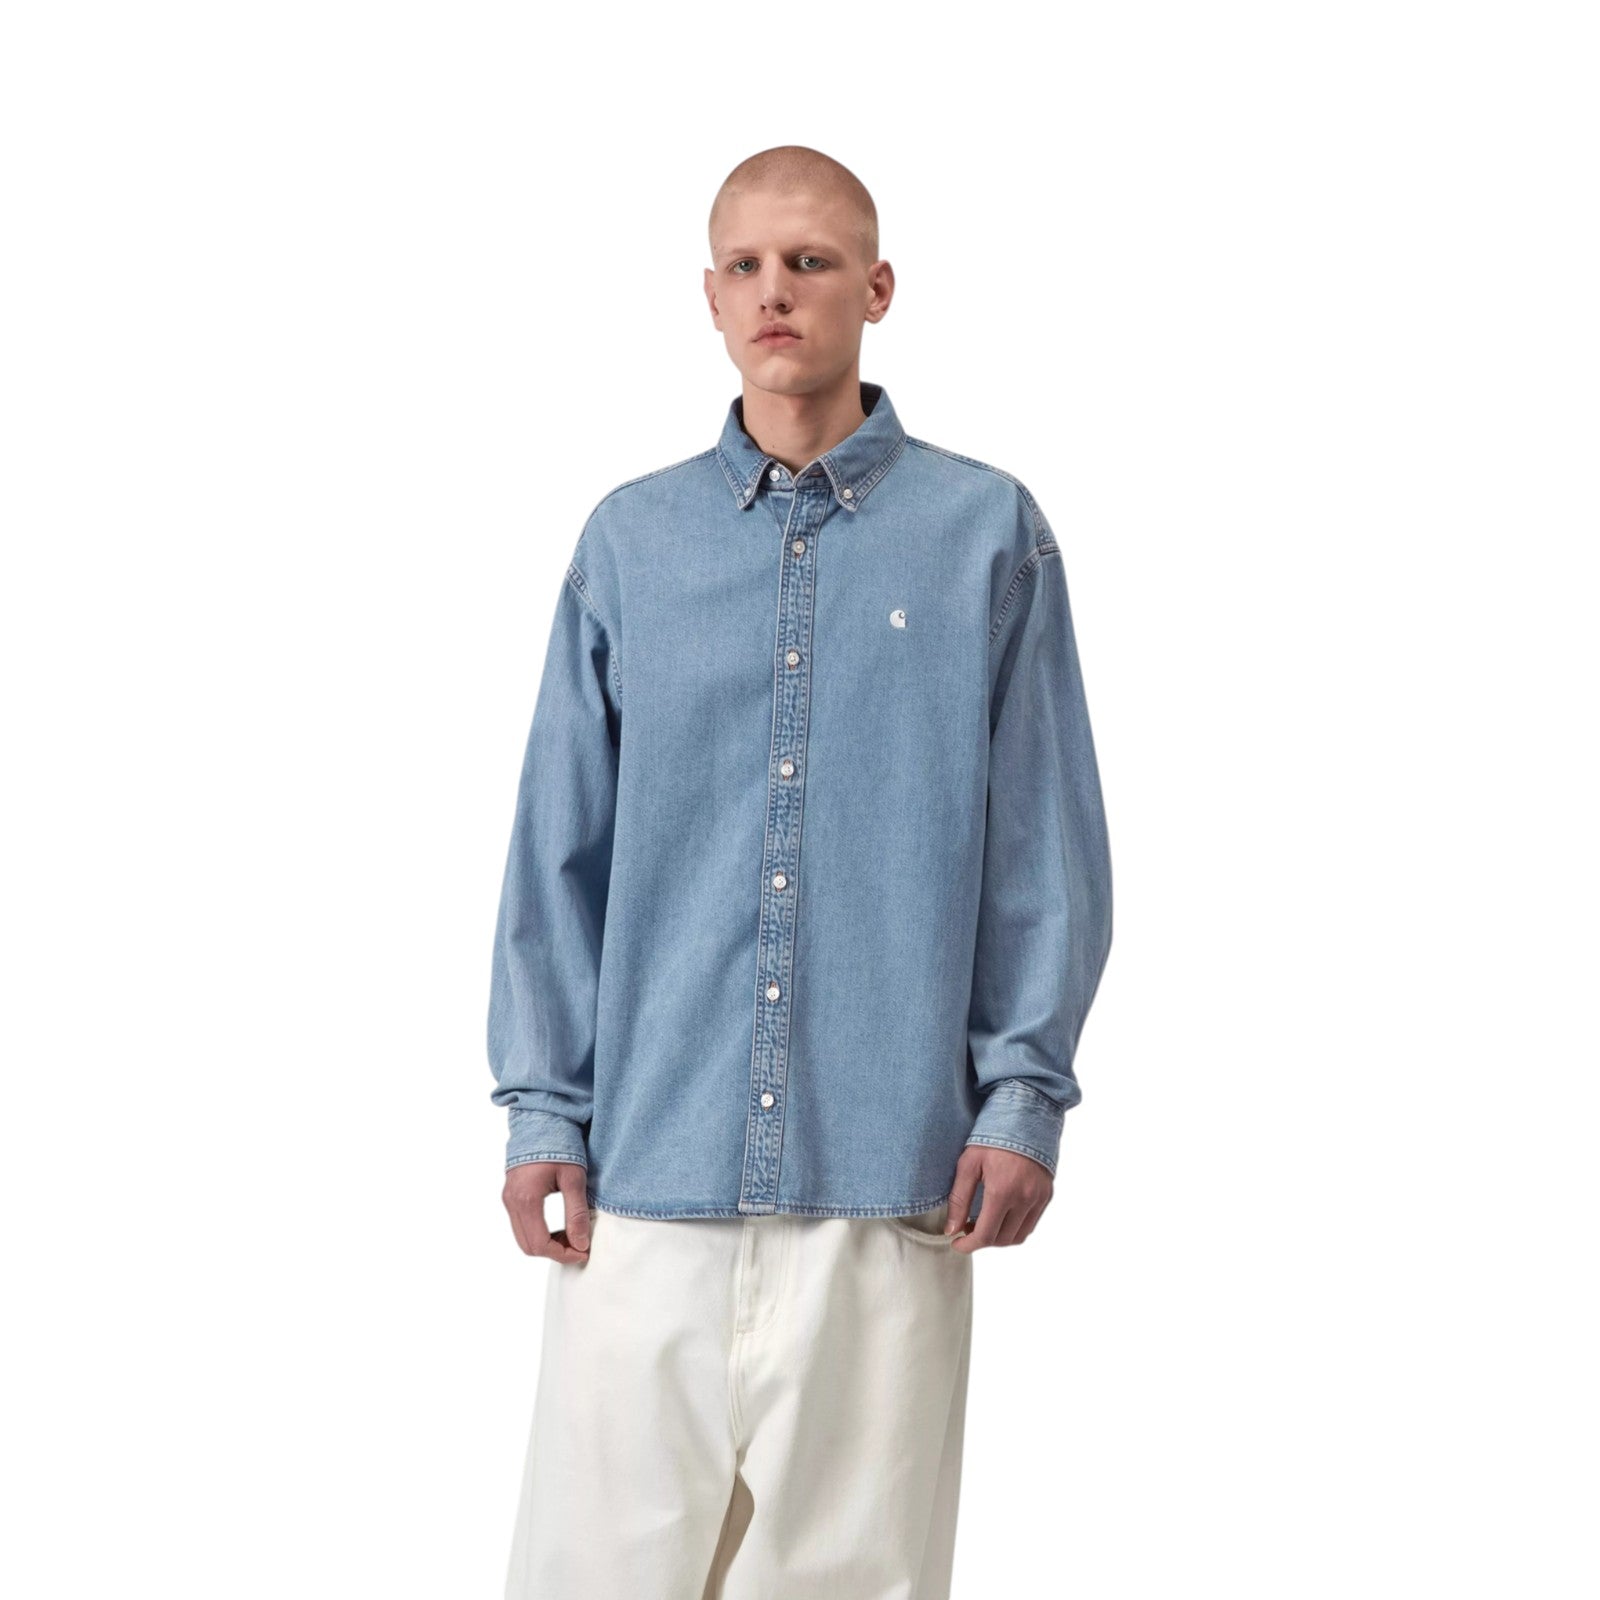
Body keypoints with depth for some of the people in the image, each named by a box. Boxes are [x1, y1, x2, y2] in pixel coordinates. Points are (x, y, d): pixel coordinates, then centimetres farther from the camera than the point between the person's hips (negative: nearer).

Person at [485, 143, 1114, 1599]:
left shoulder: (988, 534, 4)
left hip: (887, 1164, -1)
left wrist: (1024, 1098, -4)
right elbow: (561, 846, 8)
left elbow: (1046, 843, 2)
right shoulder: (630, 539, 8)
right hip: (652, 1154, 2)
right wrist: (542, 1108, 2)